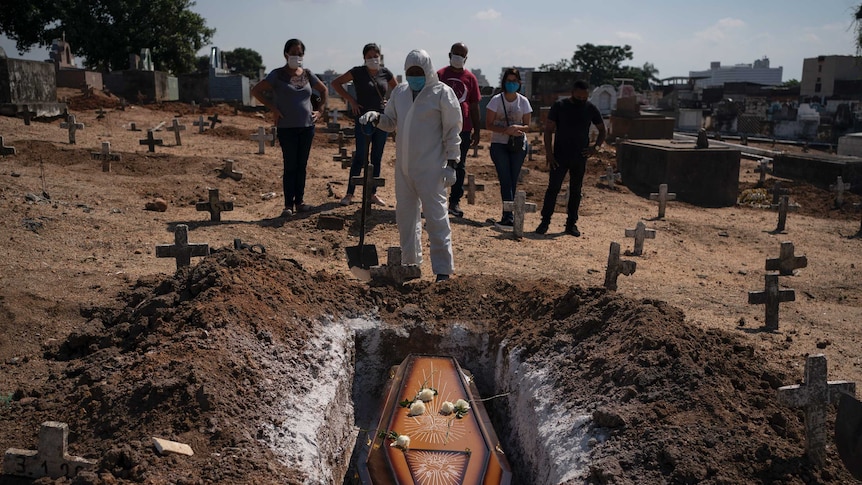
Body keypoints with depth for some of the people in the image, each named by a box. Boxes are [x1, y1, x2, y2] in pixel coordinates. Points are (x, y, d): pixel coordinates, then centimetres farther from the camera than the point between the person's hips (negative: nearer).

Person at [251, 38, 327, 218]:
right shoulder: (278, 75, -3)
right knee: (290, 166, -4)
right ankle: (288, 205, 2)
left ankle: (300, 201, 17)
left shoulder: (307, 74, 8)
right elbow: (256, 90, -5)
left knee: (302, 166, 8)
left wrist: (320, 110, 10)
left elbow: (323, 90, 22)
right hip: (287, 127, -4)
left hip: (307, 126, 4)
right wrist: (272, 108, -10)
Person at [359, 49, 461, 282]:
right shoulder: (400, 92, 10)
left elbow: (453, 131, -6)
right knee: (405, 215, 14)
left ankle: (443, 269, 0)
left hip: (431, 168, -6)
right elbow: (391, 122, 17)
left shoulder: (442, 93, -6)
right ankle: (410, 262, 28)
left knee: (436, 217, -6)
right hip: (403, 166, 7)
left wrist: (451, 163, -12)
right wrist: (376, 117, -5)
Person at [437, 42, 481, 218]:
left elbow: (474, 106, 7)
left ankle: (455, 201, 12)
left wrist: (476, 131, 5)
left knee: (460, 166, 6)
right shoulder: (440, 75, 2)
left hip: (463, 129, 1)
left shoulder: (470, 78, 5)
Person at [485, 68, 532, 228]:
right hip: (499, 144, -2)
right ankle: (509, 216, -17)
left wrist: (518, 128, -18)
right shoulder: (496, 100, -2)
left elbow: (527, 126, 6)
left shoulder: (523, 102, 4)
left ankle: (507, 216, 11)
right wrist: (506, 130, -20)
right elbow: (488, 124, -5)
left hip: (518, 145, 2)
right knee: (506, 180, -12)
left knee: (512, 180, 3)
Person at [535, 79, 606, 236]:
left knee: (576, 191, 8)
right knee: (553, 188, -4)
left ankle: (571, 223, 15)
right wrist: (549, 152, -11)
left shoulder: (591, 109, 3)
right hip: (559, 157, -2)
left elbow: (602, 130, 14)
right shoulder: (559, 106, -3)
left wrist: (596, 147, -2)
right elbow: (548, 130, -3)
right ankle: (545, 221, 3)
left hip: (580, 158, 2)